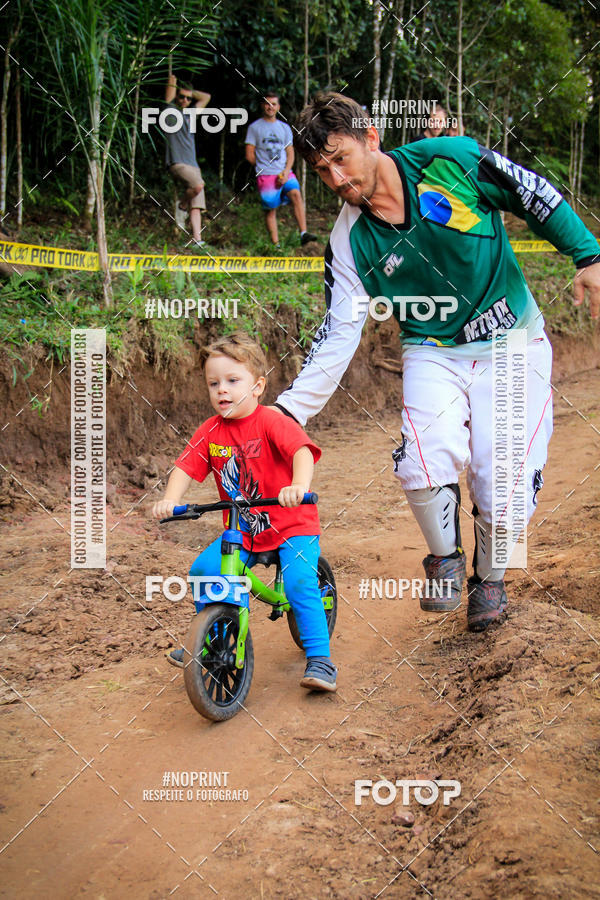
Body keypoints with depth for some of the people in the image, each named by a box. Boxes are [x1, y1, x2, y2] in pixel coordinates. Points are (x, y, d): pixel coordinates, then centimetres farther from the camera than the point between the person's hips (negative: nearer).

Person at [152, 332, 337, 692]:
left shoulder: (272, 422, -18)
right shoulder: (211, 431, -2)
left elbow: (302, 451, -32)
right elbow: (186, 467, -8)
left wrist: (299, 486, -52)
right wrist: (170, 500, -27)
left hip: (293, 525, -5)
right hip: (242, 531, 5)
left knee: (299, 582, -24)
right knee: (204, 569, -9)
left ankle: (320, 659, -10)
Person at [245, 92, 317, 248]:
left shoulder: (285, 128, 16)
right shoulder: (254, 127, 6)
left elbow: (290, 153, 11)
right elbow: (250, 155, 5)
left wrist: (286, 171, -5)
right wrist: (264, 167, 8)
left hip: (285, 173, 2)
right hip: (265, 176, -2)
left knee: (296, 194, -23)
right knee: (270, 209, -3)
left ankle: (303, 234, -31)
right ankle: (275, 245, 2)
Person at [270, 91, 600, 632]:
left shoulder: (449, 161, -11)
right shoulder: (350, 242, -6)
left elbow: (535, 195, 0)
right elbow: (340, 334, -6)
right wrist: (292, 406, -15)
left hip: (513, 342, -1)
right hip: (433, 353, 1)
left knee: (505, 488, -12)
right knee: (426, 463, -26)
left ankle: (490, 575, 21)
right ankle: (445, 556, 7)